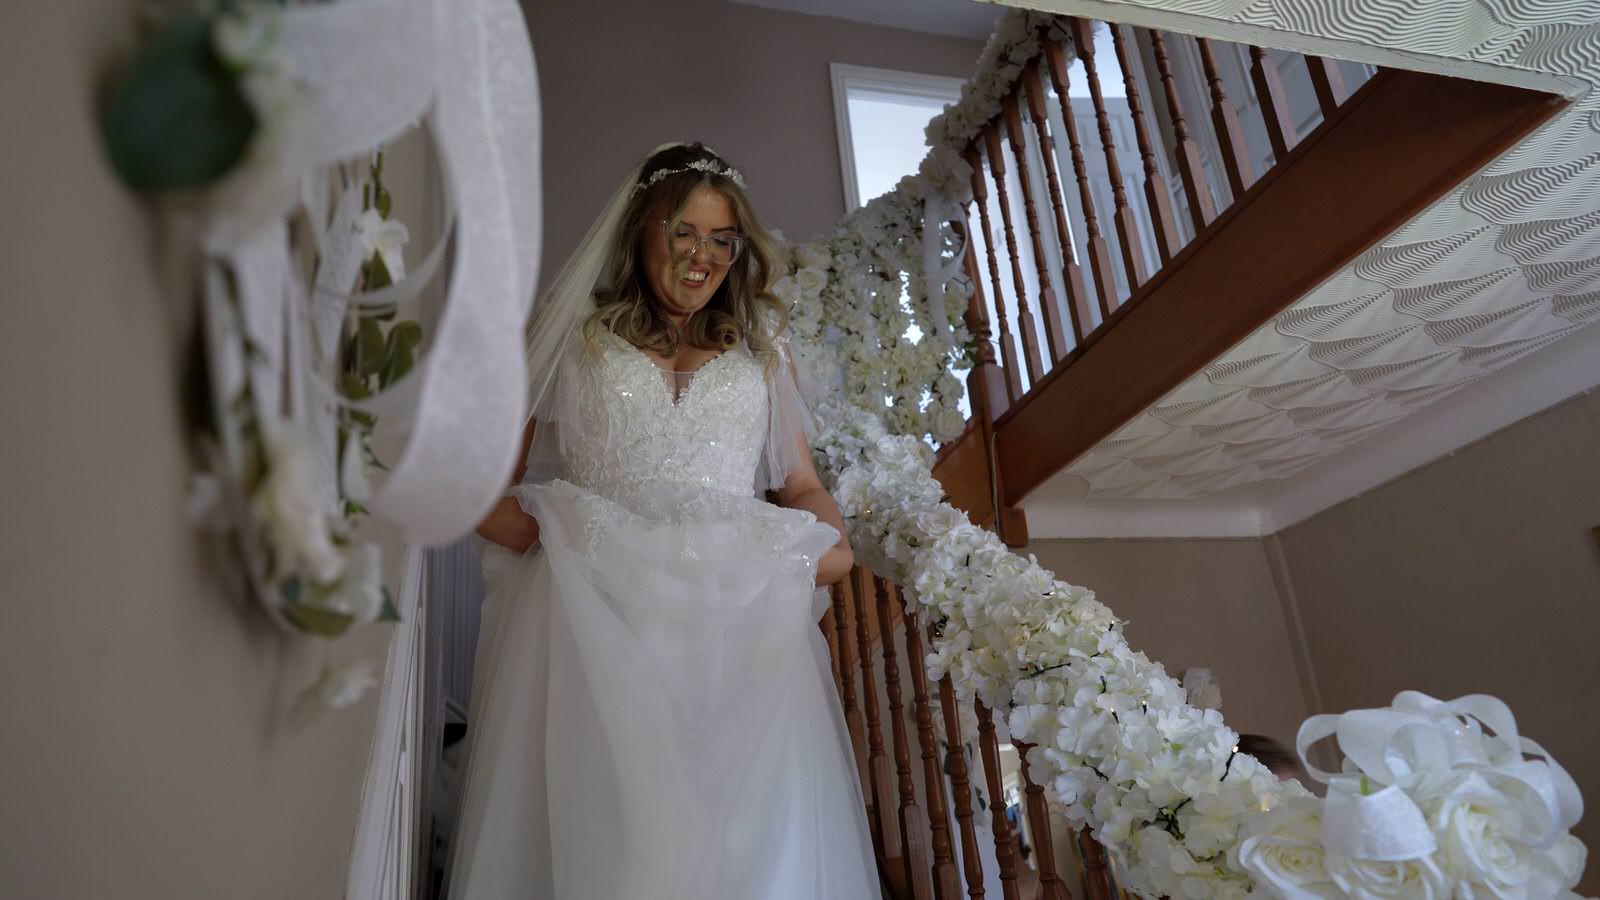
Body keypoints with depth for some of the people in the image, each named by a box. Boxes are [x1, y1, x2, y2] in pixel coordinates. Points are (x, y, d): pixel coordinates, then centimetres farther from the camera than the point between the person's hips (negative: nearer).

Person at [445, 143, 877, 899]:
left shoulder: (762, 349, 22)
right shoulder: (573, 340, 16)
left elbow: (801, 483, 21)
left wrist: (831, 540, 0)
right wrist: (516, 522, -11)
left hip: (741, 613, 2)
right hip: (596, 606, -1)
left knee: (753, 836, -7)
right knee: (607, 828, -10)